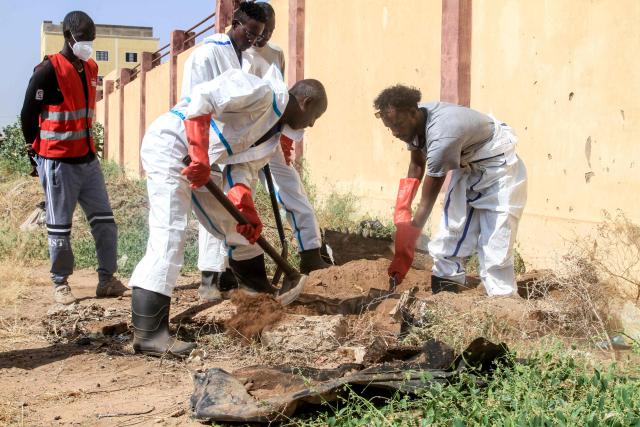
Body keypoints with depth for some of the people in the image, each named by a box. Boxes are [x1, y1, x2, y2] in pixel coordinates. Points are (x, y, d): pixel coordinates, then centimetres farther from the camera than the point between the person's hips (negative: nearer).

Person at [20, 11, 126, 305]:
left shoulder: (91, 69, 10)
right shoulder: (49, 70, -13)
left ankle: (106, 280, 12)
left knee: (104, 221, 5)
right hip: (58, 162, -7)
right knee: (60, 227, 3)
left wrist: (86, 146, 18)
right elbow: (28, 114, -9)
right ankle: (60, 283, 15)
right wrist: (36, 153, 1)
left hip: (88, 159, 7)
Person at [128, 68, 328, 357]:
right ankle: (148, 334, -23)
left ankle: (264, 297, 38)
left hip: (202, 165, 11)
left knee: (239, 229, 19)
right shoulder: (263, 94, -15)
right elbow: (202, 96, -26)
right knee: (169, 235, -20)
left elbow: (244, 169, 7)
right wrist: (200, 155, -31)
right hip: (169, 143, -11)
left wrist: (246, 208, -13)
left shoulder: (274, 133, 15)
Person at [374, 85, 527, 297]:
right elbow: (417, 165, 7)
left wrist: (405, 251, -26)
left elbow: (428, 200, -31)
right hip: (466, 165, 8)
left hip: (498, 165, -8)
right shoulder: (414, 123, -13)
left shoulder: (442, 137, -37)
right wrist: (401, 211, -4)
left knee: (495, 246, -14)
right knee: (451, 232, 1)